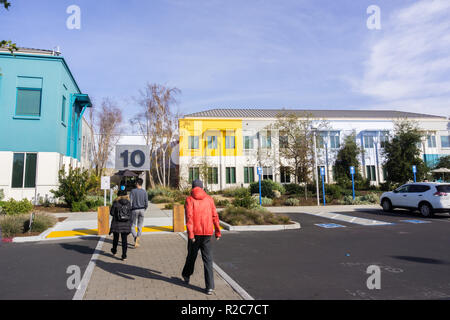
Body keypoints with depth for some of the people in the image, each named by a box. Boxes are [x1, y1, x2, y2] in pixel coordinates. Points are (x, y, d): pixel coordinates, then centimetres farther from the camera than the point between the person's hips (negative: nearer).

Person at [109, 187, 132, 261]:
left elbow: (111, 212, -6)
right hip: (126, 224, 1)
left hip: (117, 223, -1)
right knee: (124, 239, 5)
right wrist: (130, 223, 13)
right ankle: (124, 256, 3)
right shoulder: (128, 203, -1)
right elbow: (130, 214, 3)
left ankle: (114, 251, 41)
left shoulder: (116, 202, -9)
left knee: (115, 238, 19)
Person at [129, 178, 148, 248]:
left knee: (132, 226, 7)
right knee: (140, 226, 12)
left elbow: (130, 202, -13)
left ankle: (135, 238, -18)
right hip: (142, 210, 3)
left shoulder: (133, 191, -9)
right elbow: (146, 203, 0)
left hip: (134, 210, -3)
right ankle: (137, 242, 11)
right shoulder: (144, 192, -1)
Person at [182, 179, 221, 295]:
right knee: (208, 259, 3)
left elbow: (189, 217, -13)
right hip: (207, 233, 1)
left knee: (191, 255, 19)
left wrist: (190, 234, -17)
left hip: (195, 233, -1)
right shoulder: (209, 199, 6)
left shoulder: (189, 199, -2)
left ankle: (186, 276, 41)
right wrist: (218, 232, 10)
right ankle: (210, 286, -1)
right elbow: (215, 216, 4)